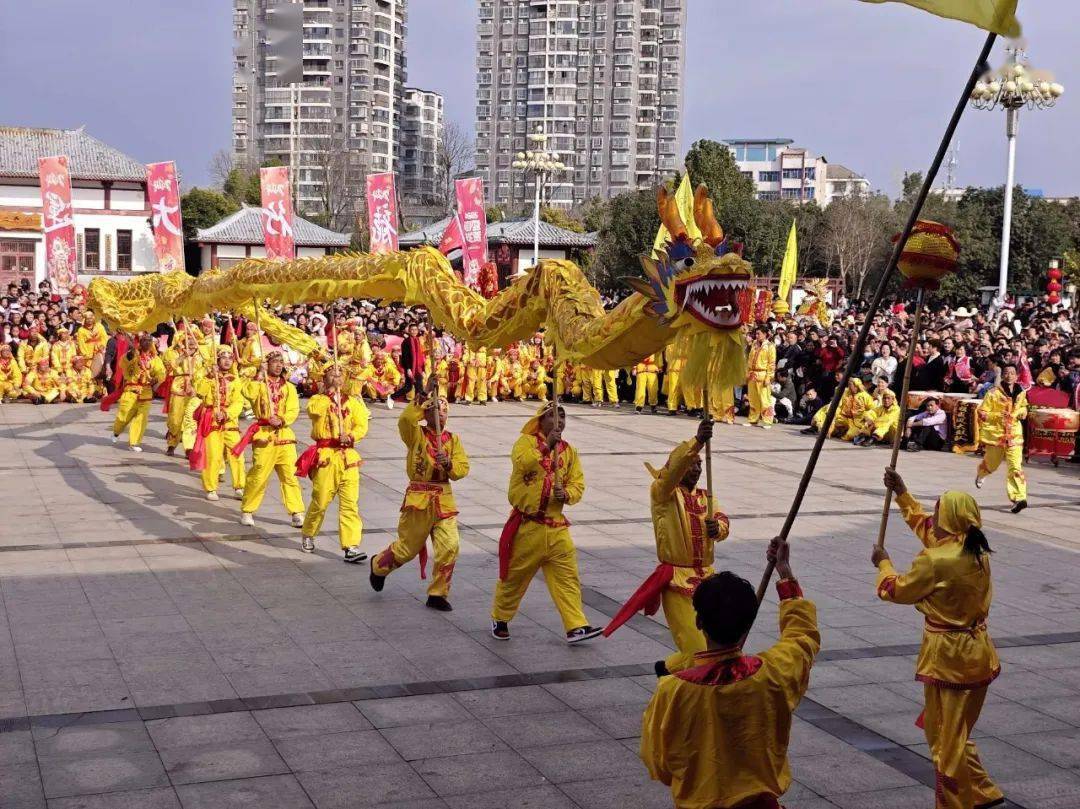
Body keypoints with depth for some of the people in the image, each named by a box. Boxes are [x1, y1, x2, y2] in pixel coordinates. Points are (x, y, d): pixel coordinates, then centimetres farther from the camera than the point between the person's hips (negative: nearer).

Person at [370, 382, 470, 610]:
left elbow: (463, 468, 2)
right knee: (408, 546, 9)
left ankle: (438, 594, 8)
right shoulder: (416, 434, -5)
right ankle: (378, 565, 41)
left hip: (444, 499, 4)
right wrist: (425, 398, -26)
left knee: (450, 546, -8)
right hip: (419, 498, -3)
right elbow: (405, 420, -27)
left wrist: (449, 464, -18)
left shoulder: (453, 439, 8)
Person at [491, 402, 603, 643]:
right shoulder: (526, 442, -4)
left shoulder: (569, 451, 10)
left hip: (556, 527, 4)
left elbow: (578, 483, 6)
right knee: (514, 576, 8)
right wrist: (547, 446, -28)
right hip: (526, 525, -4)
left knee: (567, 578, -3)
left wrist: (567, 494, -14)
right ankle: (500, 620, 28)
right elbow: (523, 463, -25)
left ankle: (576, 627, -3)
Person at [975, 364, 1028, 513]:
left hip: (1014, 434, 2)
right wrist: (997, 416, -21)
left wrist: (1022, 412, 4)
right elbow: (981, 413, -8)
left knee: (1015, 466, -12)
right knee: (991, 464, 16)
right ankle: (980, 474, 53)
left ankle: (1019, 498, -17)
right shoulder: (993, 393, -10)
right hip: (995, 433, -2)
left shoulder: (1021, 393, 4)